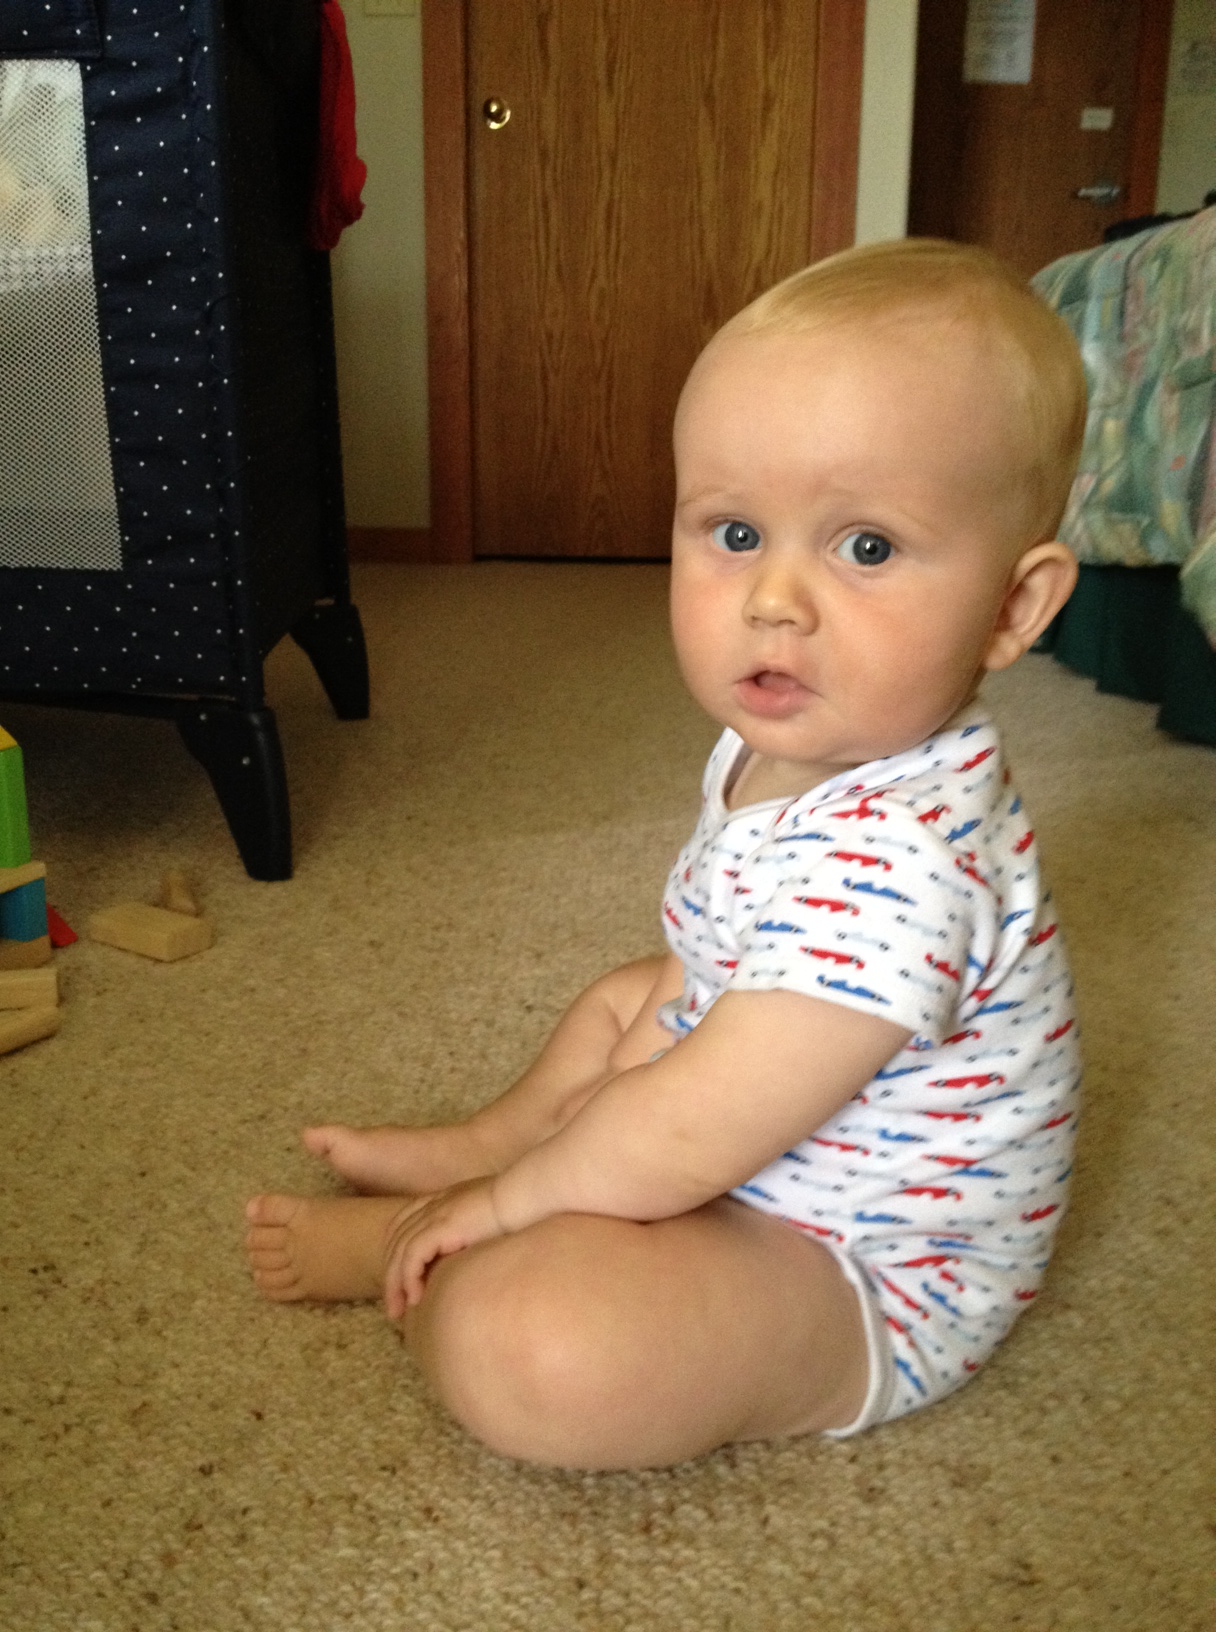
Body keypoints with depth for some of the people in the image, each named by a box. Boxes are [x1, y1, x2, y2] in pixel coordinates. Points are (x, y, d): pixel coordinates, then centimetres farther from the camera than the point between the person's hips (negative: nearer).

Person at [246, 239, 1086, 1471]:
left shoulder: (892, 861, -37)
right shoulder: (783, 750, -5)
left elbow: (687, 1140, -31)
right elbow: (708, 974, 8)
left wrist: (510, 1204, -15)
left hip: (860, 1274, -9)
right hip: (755, 1143, 9)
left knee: (528, 1346, -28)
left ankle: (401, 1249, 1)